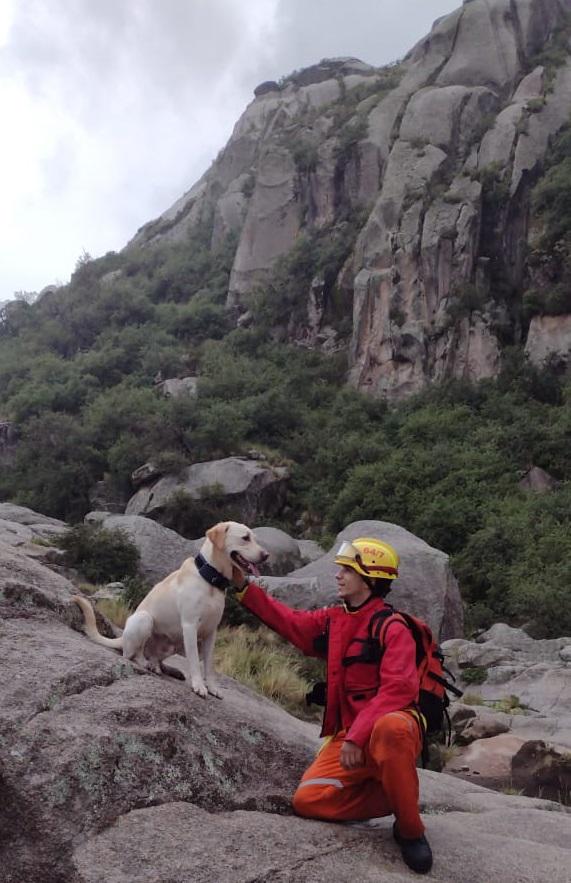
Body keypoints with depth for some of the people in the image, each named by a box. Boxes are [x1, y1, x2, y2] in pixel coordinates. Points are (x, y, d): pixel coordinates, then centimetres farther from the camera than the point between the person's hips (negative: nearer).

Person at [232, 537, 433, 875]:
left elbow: (397, 691, -24)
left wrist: (357, 736, -29)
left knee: (390, 728, -42)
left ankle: (410, 829, -18)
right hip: (350, 735, 7)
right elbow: (288, 621, 16)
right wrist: (244, 586, 9)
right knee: (307, 801, -11)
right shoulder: (333, 619, 8)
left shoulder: (394, 628, -14)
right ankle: (398, 796, 8)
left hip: (392, 727, -7)